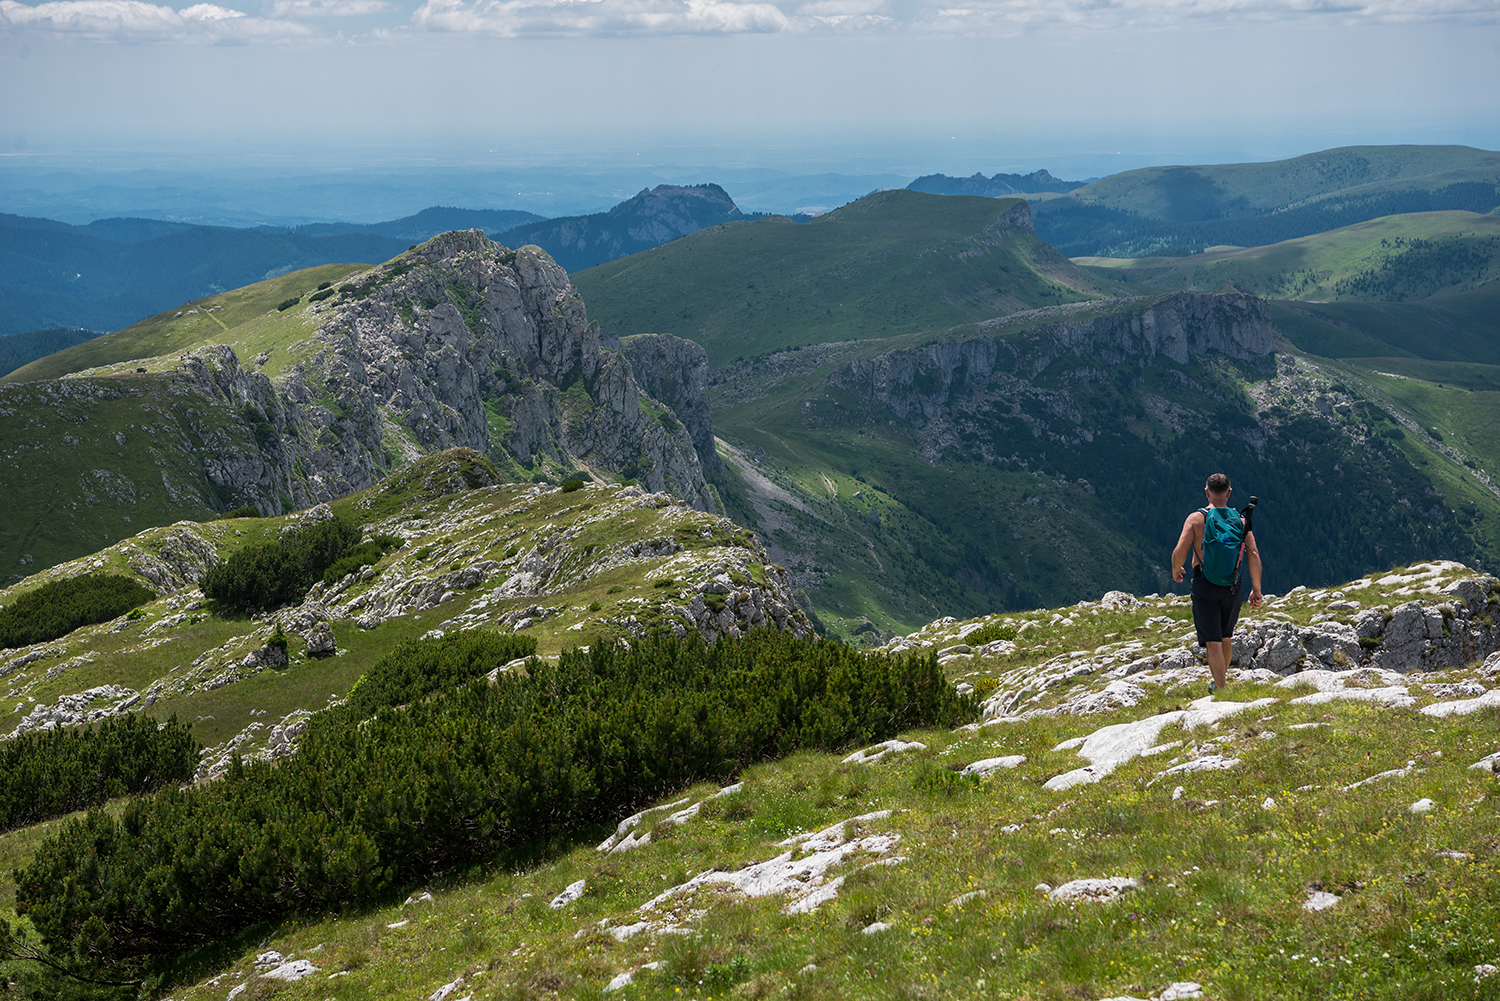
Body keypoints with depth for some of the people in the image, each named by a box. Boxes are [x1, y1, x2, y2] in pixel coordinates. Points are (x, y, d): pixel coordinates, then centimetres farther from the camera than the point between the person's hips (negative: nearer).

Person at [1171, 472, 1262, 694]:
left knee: (1213, 642, -1)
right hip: (1233, 587, 3)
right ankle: (1221, 680, 37)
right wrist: (1256, 589, -3)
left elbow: (1180, 553, -13)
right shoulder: (1240, 520, 1)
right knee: (1225, 637, 22)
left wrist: (1176, 569, 8)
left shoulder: (1196, 518, -7)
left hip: (1205, 586, -3)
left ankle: (1221, 690, -6)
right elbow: (1253, 554, -7)